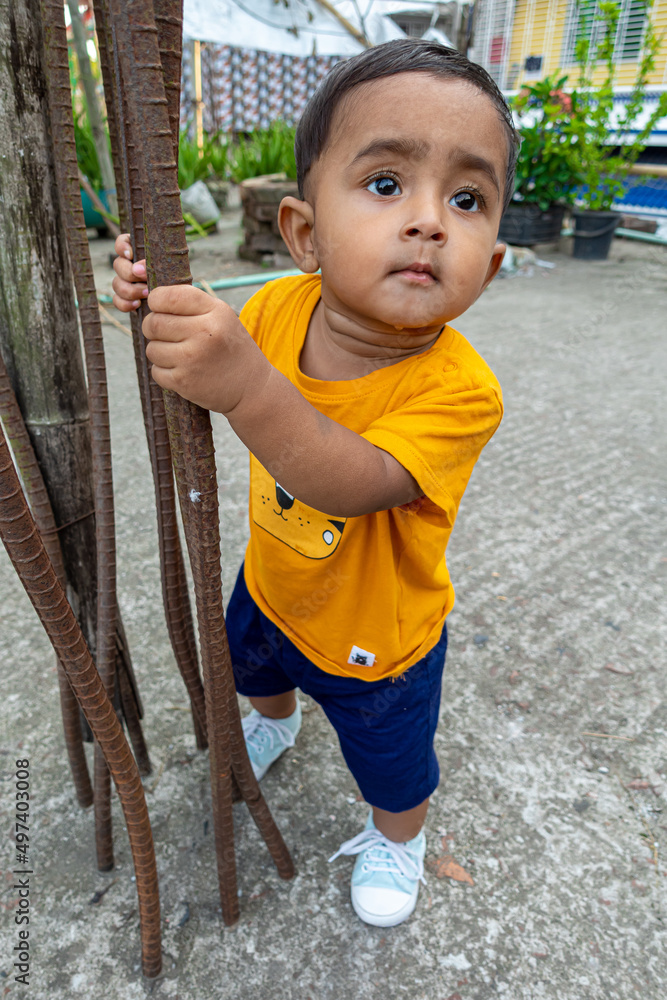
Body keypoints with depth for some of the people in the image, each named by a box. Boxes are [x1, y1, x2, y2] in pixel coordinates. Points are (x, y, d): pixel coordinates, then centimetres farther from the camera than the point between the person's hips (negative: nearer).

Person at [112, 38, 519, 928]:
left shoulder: (459, 388, -36)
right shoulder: (281, 306, -19)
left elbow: (352, 486, -48)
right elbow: (222, 374, -1)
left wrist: (247, 386, -62)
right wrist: (166, 306, -21)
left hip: (377, 638, -5)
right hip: (272, 583, 6)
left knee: (393, 764, 22)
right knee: (252, 664, 37)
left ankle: (397, 839, 60)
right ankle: (277, 722, 75)